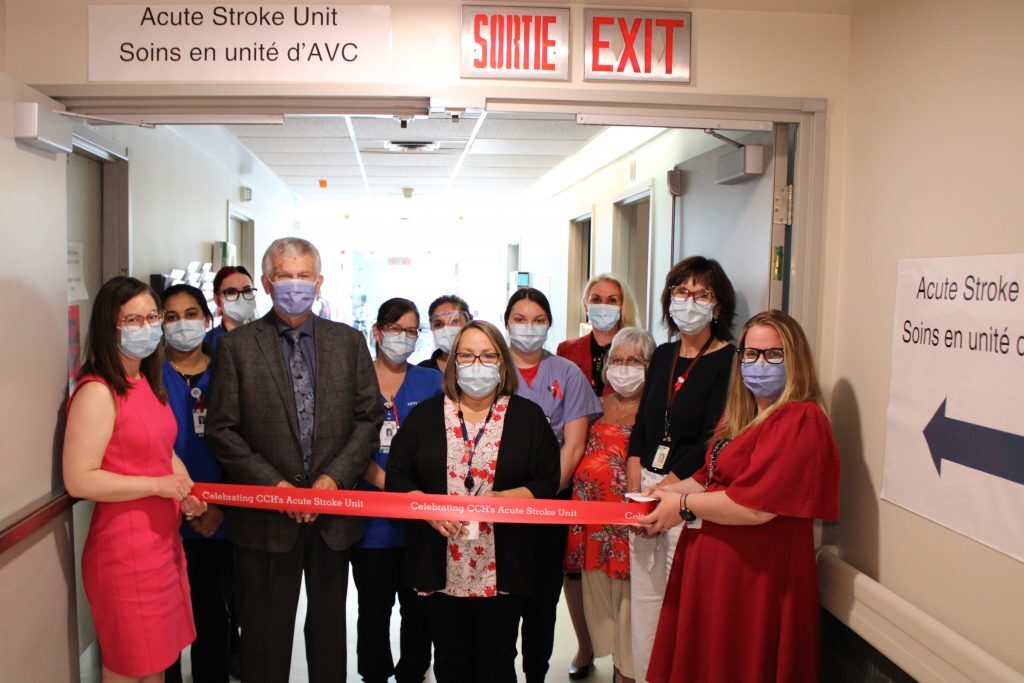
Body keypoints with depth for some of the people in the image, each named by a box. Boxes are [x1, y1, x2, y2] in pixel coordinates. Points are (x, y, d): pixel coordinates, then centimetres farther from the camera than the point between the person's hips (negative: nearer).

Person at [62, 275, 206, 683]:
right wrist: (158, 485, -20)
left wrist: (186, 492, 4)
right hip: (124, 547, -8)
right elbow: (79, 480, -22)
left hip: (164, 538, 8)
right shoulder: (97, 392, -17)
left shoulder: (148, 384, 10)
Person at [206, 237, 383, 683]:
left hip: (333, 511, 2)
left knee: (329, 627, 17)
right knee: (266, 633, 12)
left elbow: (369, 417, 2)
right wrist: (274, 485, -13)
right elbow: (222, 430, -5)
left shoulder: (348, 341, 4)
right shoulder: (236, 346, -2)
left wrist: (334, 477, -10)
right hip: (266, 517, -2)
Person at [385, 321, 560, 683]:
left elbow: (547, 482, 0)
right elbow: (396, 476, 4)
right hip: (440, 567, 1)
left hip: (501, 569, -1)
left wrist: (502, 499, -16)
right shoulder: (425, 415, 7)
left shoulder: (528, 417, 4)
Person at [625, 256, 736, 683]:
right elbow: (641, 424, 12)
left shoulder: (729, 362, -8)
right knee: (643, 595, 13)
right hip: (646, 486, 6)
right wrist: (634, 489, 2)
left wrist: (665, 489, -13)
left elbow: (712, 441, -13)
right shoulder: (662, 355, 12)